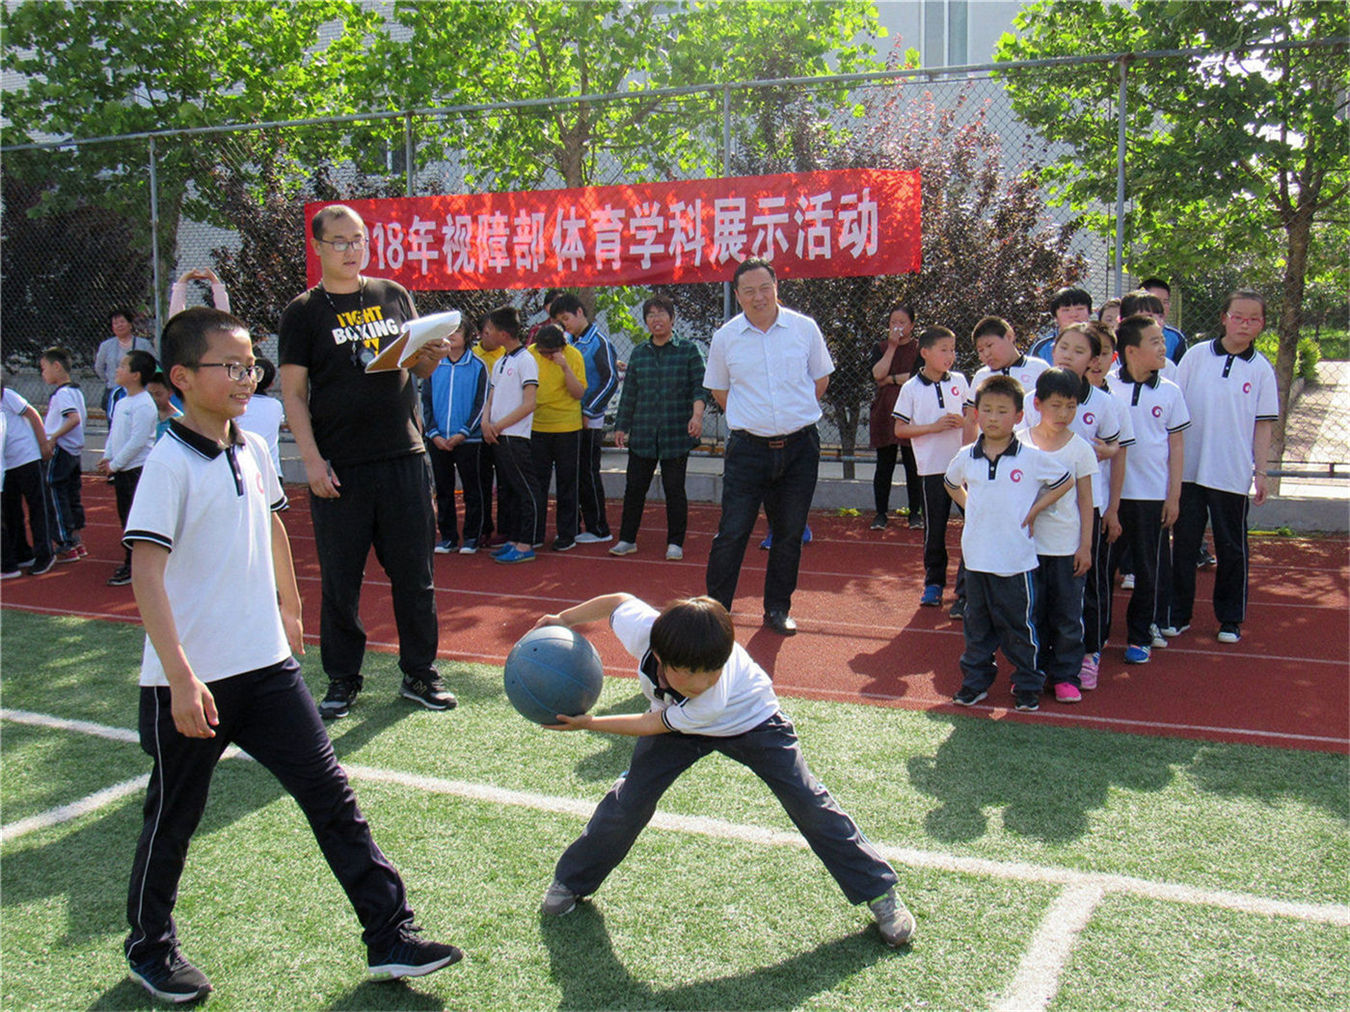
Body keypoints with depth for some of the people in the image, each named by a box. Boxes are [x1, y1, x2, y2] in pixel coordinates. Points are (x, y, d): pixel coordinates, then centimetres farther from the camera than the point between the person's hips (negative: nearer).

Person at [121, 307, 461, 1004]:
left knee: (332, 795, 3)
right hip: (190, 682, -6)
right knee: (172, 820, 12)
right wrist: (181, 677, -27)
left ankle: (390, 938, 10)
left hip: (266, 666, 6)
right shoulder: (171, 463, -15)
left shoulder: (253, 450, 5)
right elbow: (146, 572, -21)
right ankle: (150, 948, 36)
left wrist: (289, 610, 29)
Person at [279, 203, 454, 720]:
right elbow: (293, 392, -1)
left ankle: (419, 673, 19)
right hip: (339, 467, -3)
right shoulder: (303, 312, 2)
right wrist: (312, 459, -11)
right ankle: (342, 681, 19)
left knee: (415, 572, 7)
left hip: (404, 457, 3)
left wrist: (431, 358, -6)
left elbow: (417, 367, 18)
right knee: (340, 579, 5)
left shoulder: (394, 296, 12)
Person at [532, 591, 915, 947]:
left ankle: (880, 891, 10)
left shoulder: (714, 697, -44)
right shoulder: (642, 629, -39)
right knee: (628, 801, -2)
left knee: (809, 803, -7)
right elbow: (619, 600, -15)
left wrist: (588, 724, -27)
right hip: (674, 719, 4)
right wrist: (563, 619, -15)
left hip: (750, 721, -3)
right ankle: (571, 881, 21)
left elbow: (652, 725, -29)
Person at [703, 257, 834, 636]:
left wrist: (796, 414, 9)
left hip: (799, 448, 1)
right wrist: (751, 417, 9)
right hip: (747, 448, -1)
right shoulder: (725, 337, -1)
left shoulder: (805, 328, -1)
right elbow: (718, 389, 13)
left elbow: (820, 380, 12)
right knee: (732, 533, -4)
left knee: (790, 534, 10)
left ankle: (778, 608, 24)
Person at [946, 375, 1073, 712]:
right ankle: (974, 682, 26)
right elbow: (951, 482, 23)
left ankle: (1028, 687, 21)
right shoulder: (966, 457, 2)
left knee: (1019, 626, 7)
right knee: (977, 625, 13)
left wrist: (1034, 509, -3)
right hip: (976, 557, 3)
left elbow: (1065, 481, 4)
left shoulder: (1032, 458, -7)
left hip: (1017, 558, -3)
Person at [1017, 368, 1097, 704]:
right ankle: (1035, 671, 23)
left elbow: (1085, 501, 1)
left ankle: (1066, 675, 17)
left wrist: (1085, 546, -1)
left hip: (1068, 547, -1)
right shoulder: (1019, 442, -1)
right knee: (1031, 612, 9)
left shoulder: (1080, 448, -2)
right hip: (1029, 543, 1)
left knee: (1067, 615, 6)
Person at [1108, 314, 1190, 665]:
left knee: (1151, 567, 7)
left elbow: (1177, 445, 3)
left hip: (1153, 494, 1)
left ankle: (1140, 636, 19)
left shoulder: (1169, 392, 1)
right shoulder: (1108, 389, -2)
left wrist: (1174, 495, -1)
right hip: (1111, 492, 0)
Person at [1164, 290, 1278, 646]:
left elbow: (1263, 425, 3)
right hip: (1188, 467, 0)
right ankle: (1178, 614, 20)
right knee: (1184, 543, 8)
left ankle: (1230, 618, 21)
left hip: (1233, 474, 0)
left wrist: (1261, 471, -2)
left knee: (1232, 548, 8)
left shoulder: (1262, 369, 1)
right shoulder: (1196, 355, 1)